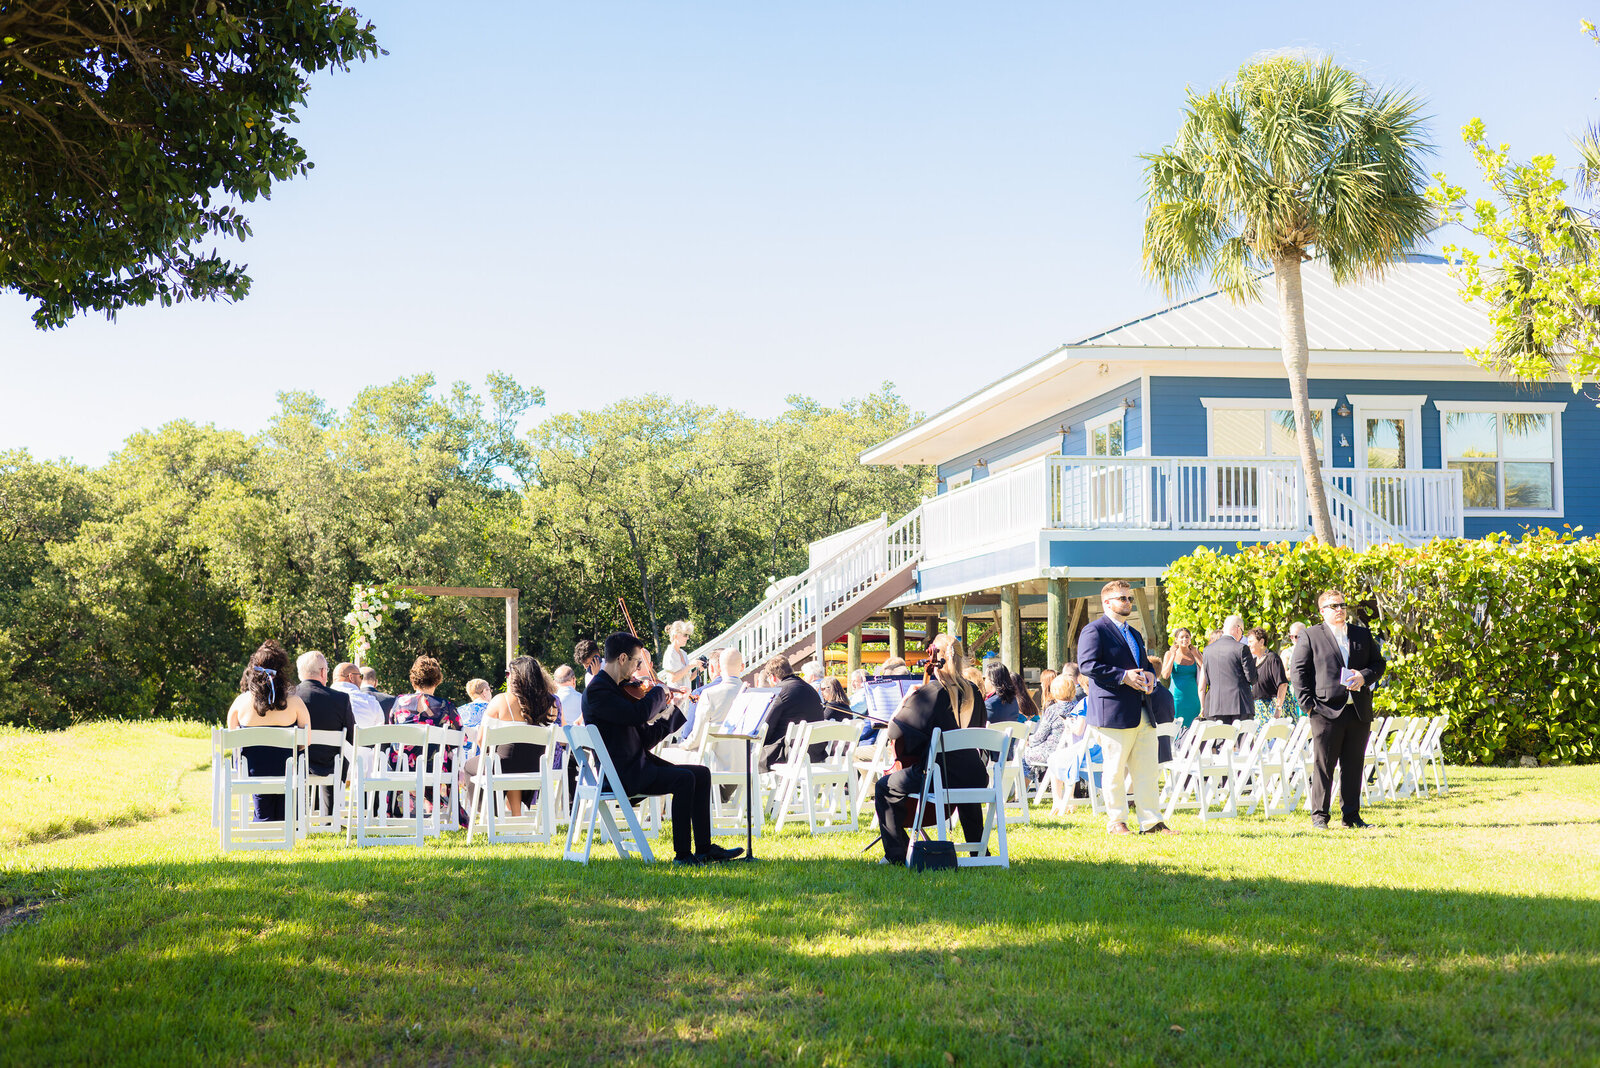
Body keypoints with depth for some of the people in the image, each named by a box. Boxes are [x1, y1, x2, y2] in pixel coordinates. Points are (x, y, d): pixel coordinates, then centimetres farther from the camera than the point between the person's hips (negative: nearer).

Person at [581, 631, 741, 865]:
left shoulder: (619, 689, 17)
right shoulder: (596, 691, -13)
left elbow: (645, 739, 17)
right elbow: (639, 713, -28)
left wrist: (668, 713, 8)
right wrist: (659, 692, -10)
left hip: (640, 765, 10)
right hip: (622, 774, -10)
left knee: (702, 774, 2)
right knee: (684, 778, -24)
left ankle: (704, 848, 3)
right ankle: (682, 853, -17)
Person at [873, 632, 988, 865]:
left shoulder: (929, 693, -14)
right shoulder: (973, 693, 5)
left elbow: (896, 732, -11)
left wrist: (905, 702, 4)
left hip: (938, 777, -6)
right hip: (975, 779, 6)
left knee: (884, 787, 12)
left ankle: (896, 854, 10)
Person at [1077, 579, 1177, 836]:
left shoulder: (1134, 634, 25)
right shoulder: (1094, 631, -3)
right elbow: (1088, 665, -14)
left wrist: (1148, 675, 9)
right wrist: (1123, 676, -19)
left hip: (1144, 713, 8)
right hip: (1114, 712, -8)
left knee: (1147, 770, 5)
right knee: (1115, 770, -3)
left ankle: (1151, 822, 7)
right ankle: (1115, 821, 7)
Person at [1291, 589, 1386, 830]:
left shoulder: (1363, 635, 16)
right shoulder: (1310, 636, 3)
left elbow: (1378, 663, 17)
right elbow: (1298, 671, 0)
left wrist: (1364, 676, -5)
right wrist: (1308, 703, -8)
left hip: (1358, 711, 4)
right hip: (1326, 711, -4)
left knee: (1354, 765, 7)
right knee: (1323, 765, -2)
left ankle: (1351, 815, 15)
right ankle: (1319, 815, 5)